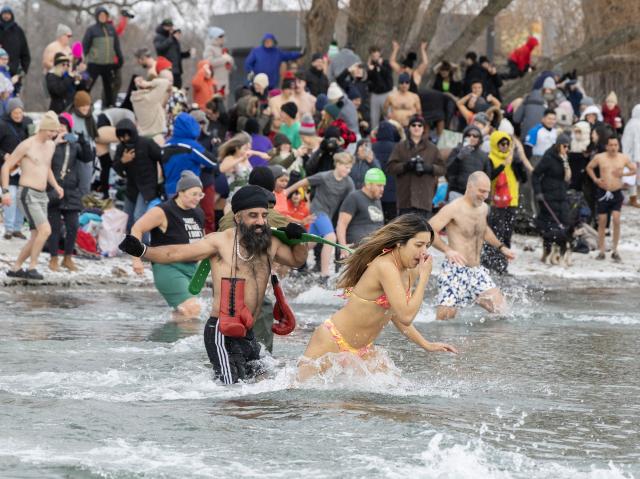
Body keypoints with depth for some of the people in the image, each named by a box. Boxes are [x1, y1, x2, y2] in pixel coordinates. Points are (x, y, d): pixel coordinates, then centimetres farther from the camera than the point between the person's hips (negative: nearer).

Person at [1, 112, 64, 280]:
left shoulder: (51, 145, 12)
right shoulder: (27, 145, -11)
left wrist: (56, 185, 11)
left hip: (41, 196, 8)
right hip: (28, 195, -8)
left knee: (36, 237, 7)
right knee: (45, 230, -20)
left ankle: (15, 268, 17)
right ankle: (32, 267, -13)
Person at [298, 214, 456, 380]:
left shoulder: (411, 271, 1)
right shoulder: (385, 267, -26)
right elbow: (406, 316, -31)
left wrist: (426, 345, 10)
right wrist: (424, 276, -25)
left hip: (362, 348, 9)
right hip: (332, 342, -9)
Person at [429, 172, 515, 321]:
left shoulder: (484, 209, 12)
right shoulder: (454, 209, -13)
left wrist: (501, 247, 29)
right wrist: (447, 250, -35)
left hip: (477, 270, 7)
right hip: (455, 271, -7)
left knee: (500, 308, -8)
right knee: (444, 319, -10)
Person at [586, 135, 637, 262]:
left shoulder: (624, 158, 0)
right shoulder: (599, 158, 0)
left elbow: (634, 170, 9)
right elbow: (589, 167, 15)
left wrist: (623, 174, -7)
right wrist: (595, 179, 1)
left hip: (617, 193, -1)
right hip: (603, 193, 1)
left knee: (616, 220, -12)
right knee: (602, 222, 4)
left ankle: (615, 250, -1)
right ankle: (601, 251, 13)